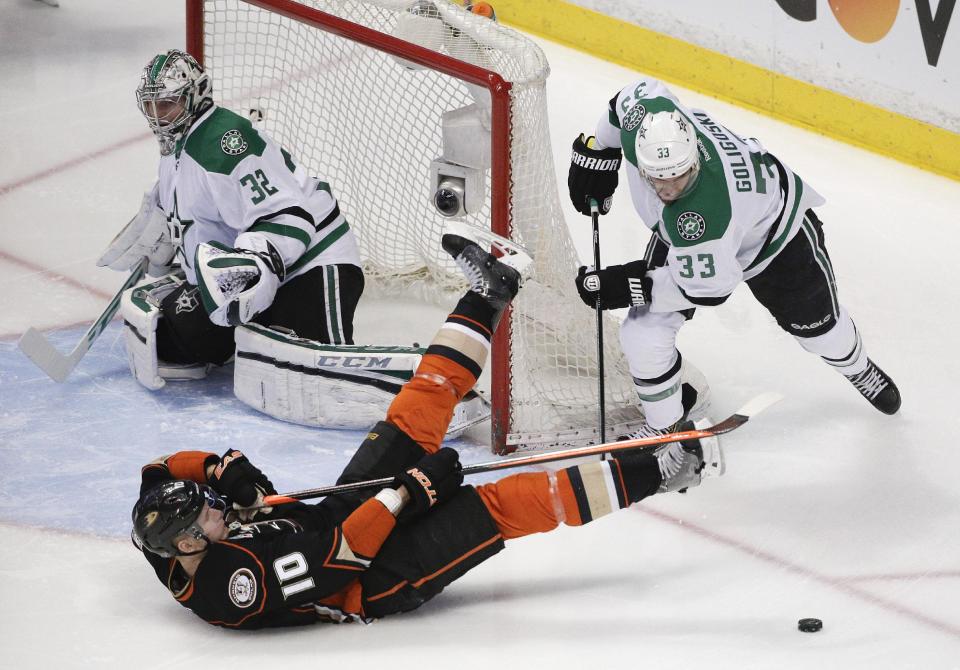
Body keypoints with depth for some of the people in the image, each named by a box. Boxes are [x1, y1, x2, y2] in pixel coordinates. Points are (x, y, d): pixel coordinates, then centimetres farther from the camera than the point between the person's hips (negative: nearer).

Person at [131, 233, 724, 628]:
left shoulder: (176, 552, -13)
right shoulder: (232, 582, -36)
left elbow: (165, 470, 3)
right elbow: (336, 560, -31)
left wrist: (221, 469, -14)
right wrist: (408, 494, -25)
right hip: (378, 582, -8)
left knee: (411, 423, 3)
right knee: (501, 506, -17)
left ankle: (486, 298, 18)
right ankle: (651, 472, -11)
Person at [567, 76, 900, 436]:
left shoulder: (706, 211, -49)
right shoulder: (644, 111, -36)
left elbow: (707, 287, -35)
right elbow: (643, 89, -10)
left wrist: (629, 288, -31)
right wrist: (596, 154, -3)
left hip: (774, 224, -5)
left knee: (816, 322, 19)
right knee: (643, 333, -9)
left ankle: (856, 368, 55)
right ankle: (665, 425, 16)